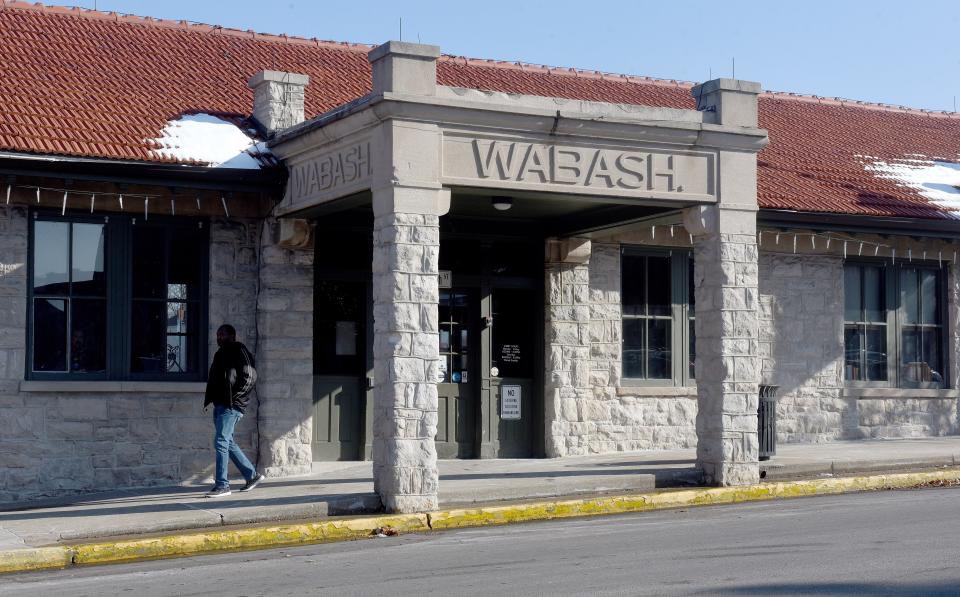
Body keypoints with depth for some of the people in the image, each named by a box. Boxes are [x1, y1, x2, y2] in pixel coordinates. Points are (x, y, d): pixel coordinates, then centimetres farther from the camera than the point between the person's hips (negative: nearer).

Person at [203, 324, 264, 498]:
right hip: (220, 404, 9)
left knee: (221, 442, -13)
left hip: (231, 406, -9)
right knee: (227, 443, 13)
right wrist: (209, 399, 12)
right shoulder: (221, 354, 19)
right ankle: (252, 475, 24)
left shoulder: (239, 351, -7)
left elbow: (250, 377, -14)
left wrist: (234, 397, -15)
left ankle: (222, 485, -10)